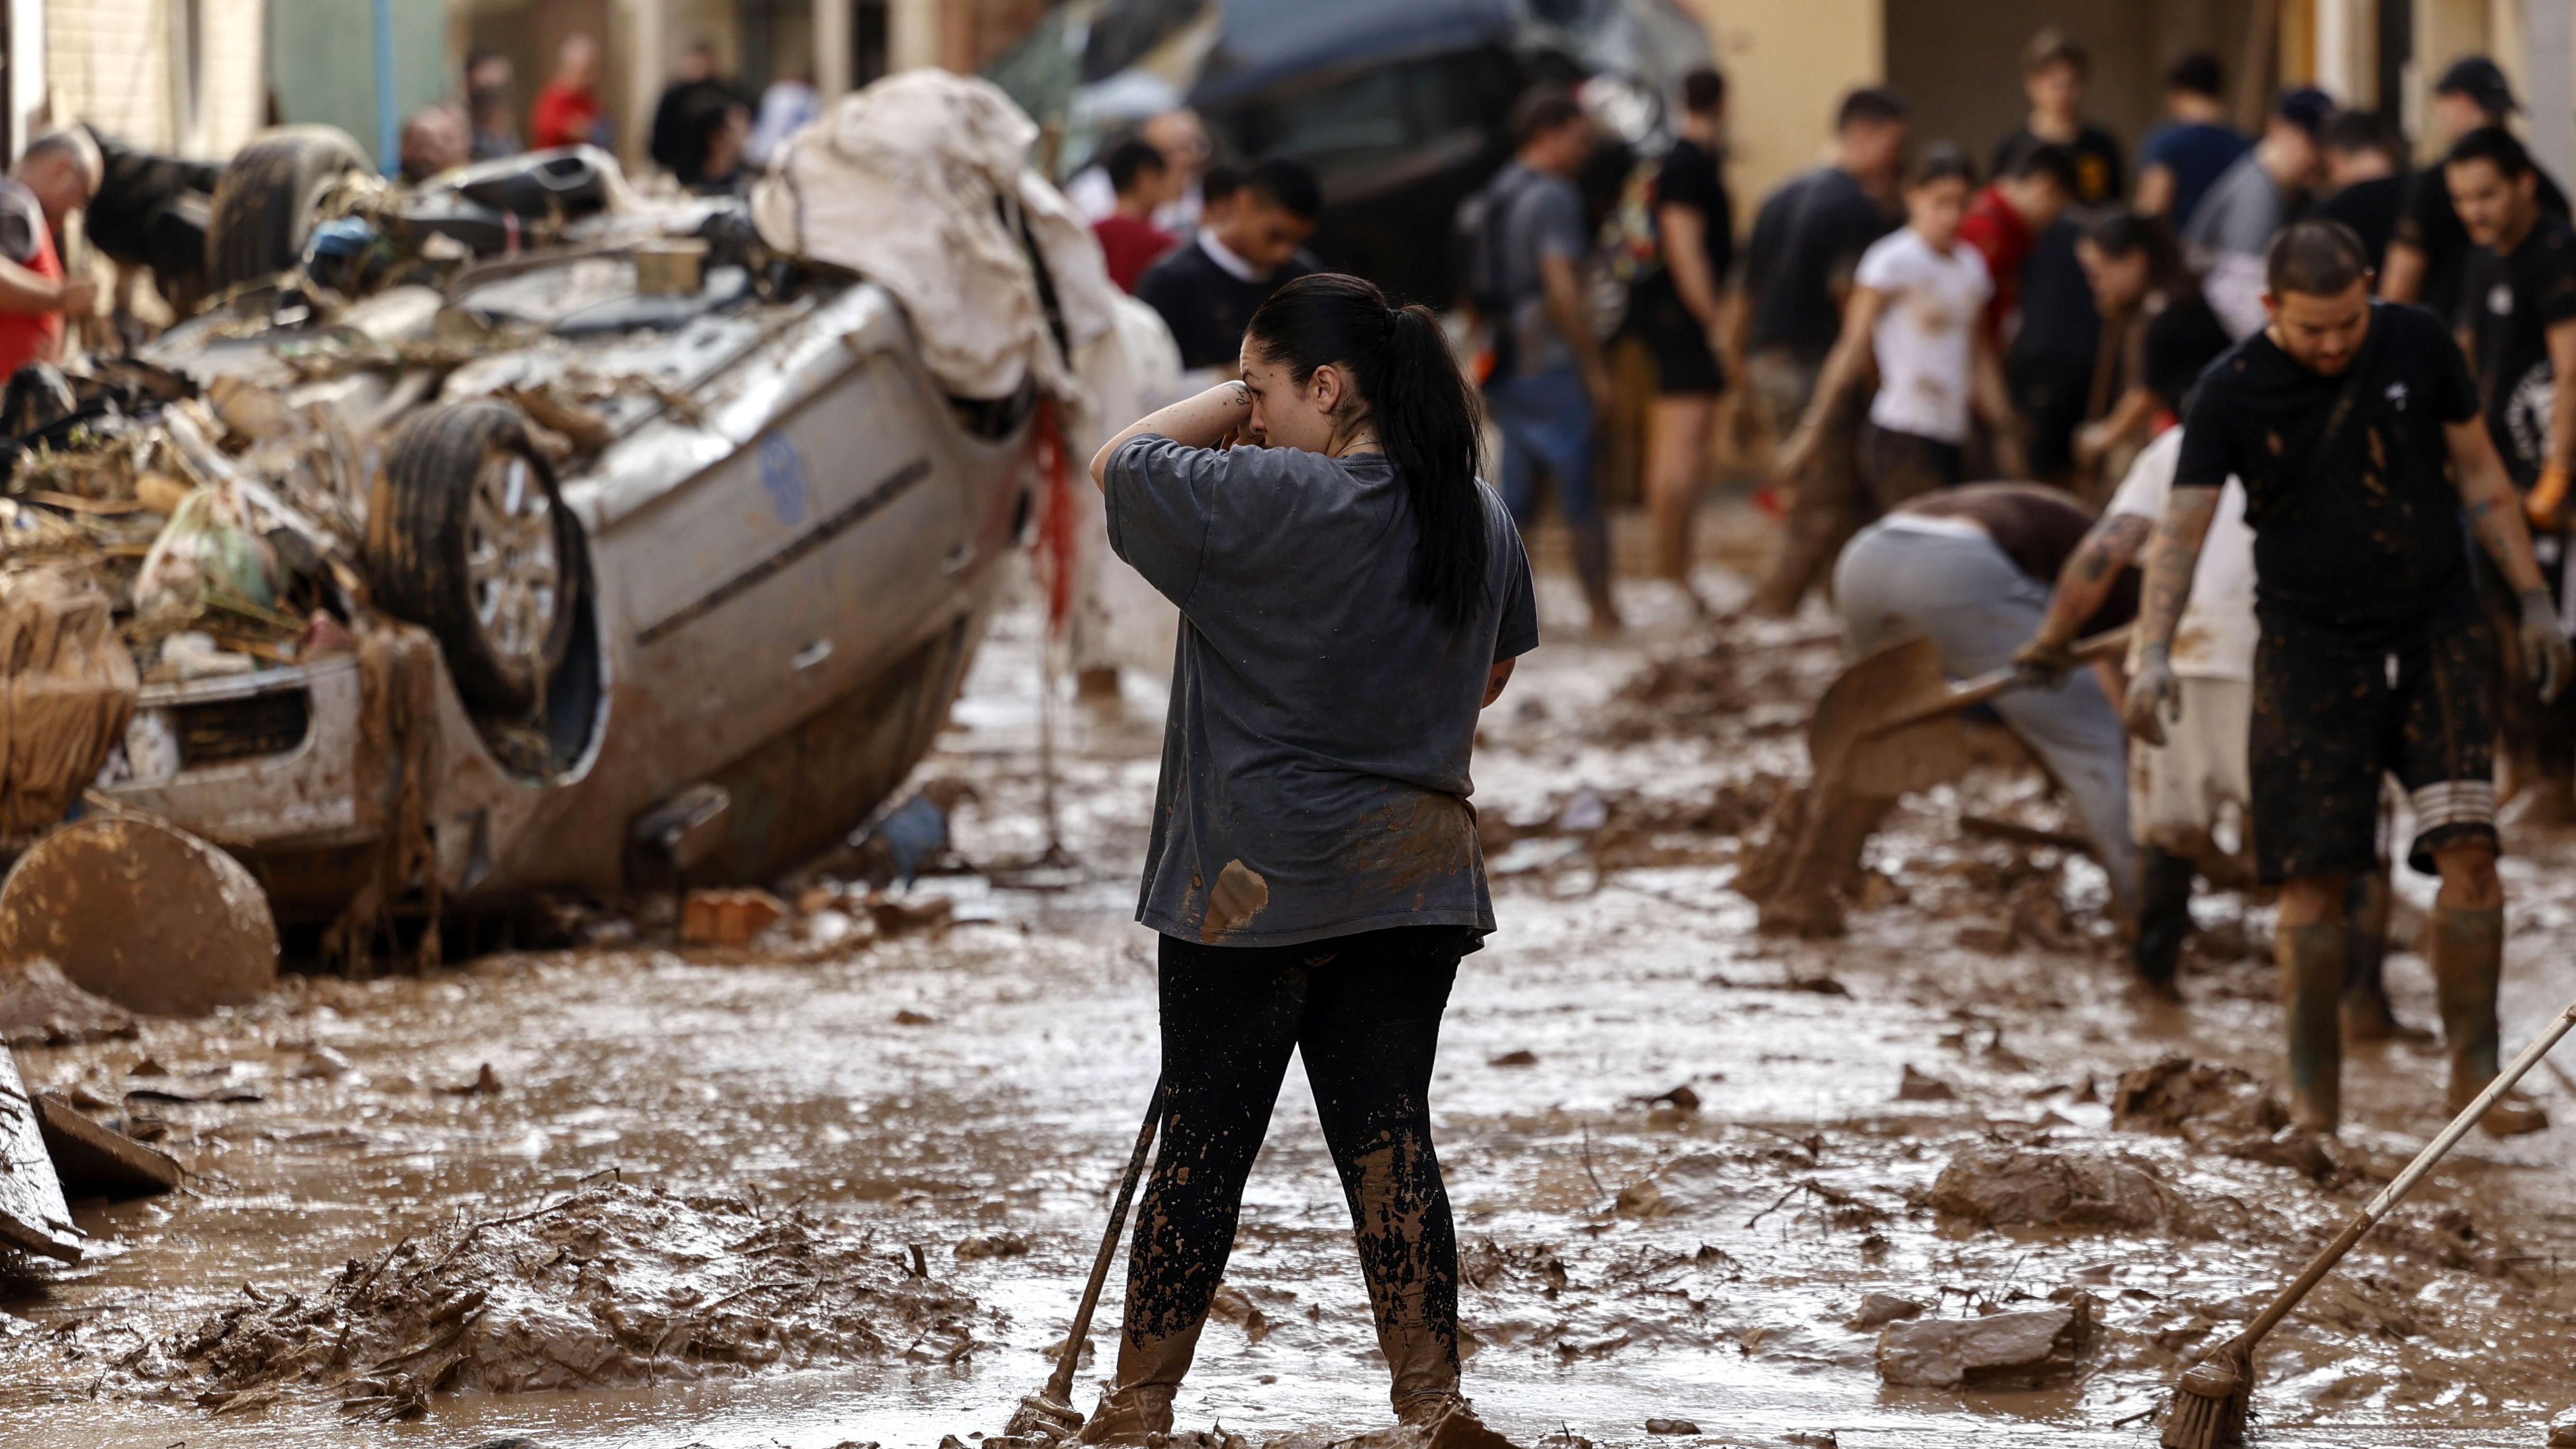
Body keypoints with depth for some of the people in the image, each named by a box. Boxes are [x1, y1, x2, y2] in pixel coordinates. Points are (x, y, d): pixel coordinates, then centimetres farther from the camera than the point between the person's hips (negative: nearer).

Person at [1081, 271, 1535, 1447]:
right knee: (1388, 1132, 8)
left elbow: (1119, 463, -4)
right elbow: (1490, 675, 20)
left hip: (1256, 884, -6)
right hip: (1419, 876, 6)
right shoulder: (1479, 519, 6)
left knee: (1205, 1141, 2)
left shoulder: (1267, 504, -17)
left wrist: (1236, 401, 3)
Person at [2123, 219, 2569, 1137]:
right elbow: (2181, 527, -12)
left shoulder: (2418, 347, -2)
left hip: (2437, 631, 1)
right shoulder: (2232, 393, -7)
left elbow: (2479, 476, 9)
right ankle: (2313, 1096, 8)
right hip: (2310, 646, -1)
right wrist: (2154, 653, -27)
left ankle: (2476, 1073, -3)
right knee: (2313, 879, -4)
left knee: (2468, 851, -12)